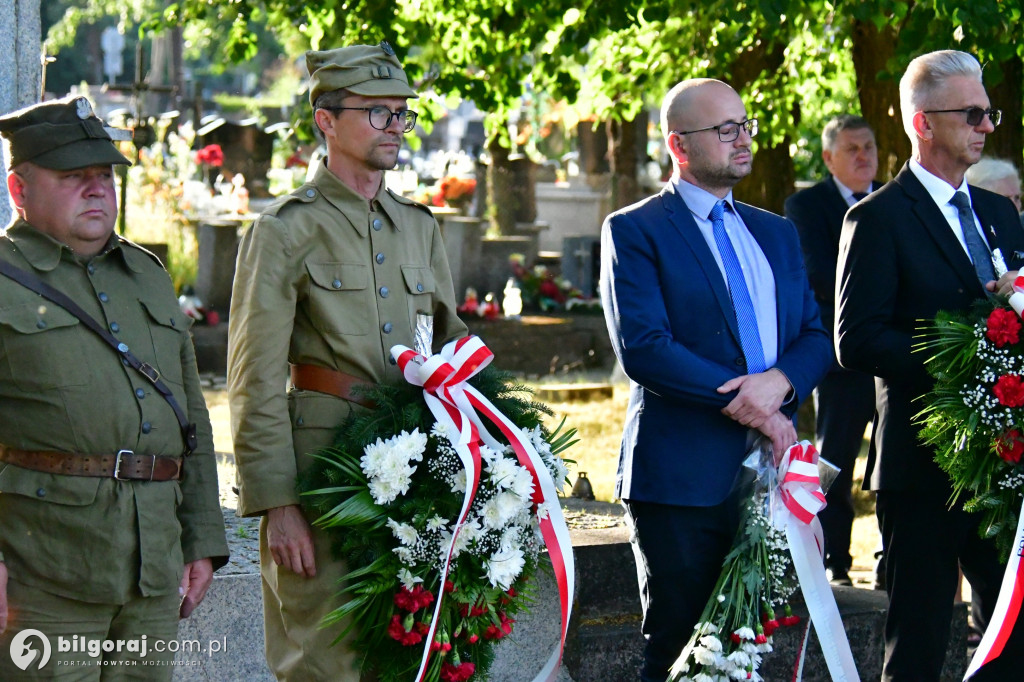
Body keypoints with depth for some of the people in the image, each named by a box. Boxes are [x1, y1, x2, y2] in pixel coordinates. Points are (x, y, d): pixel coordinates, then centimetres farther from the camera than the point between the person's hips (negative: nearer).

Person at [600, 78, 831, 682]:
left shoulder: (776, 233, 18)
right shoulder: (635, 230, -2)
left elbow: (817, 337, 11)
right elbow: (642, 348, -14)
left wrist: (779, 382, -11)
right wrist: (744, 401, -15)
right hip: (684, 475, -5)